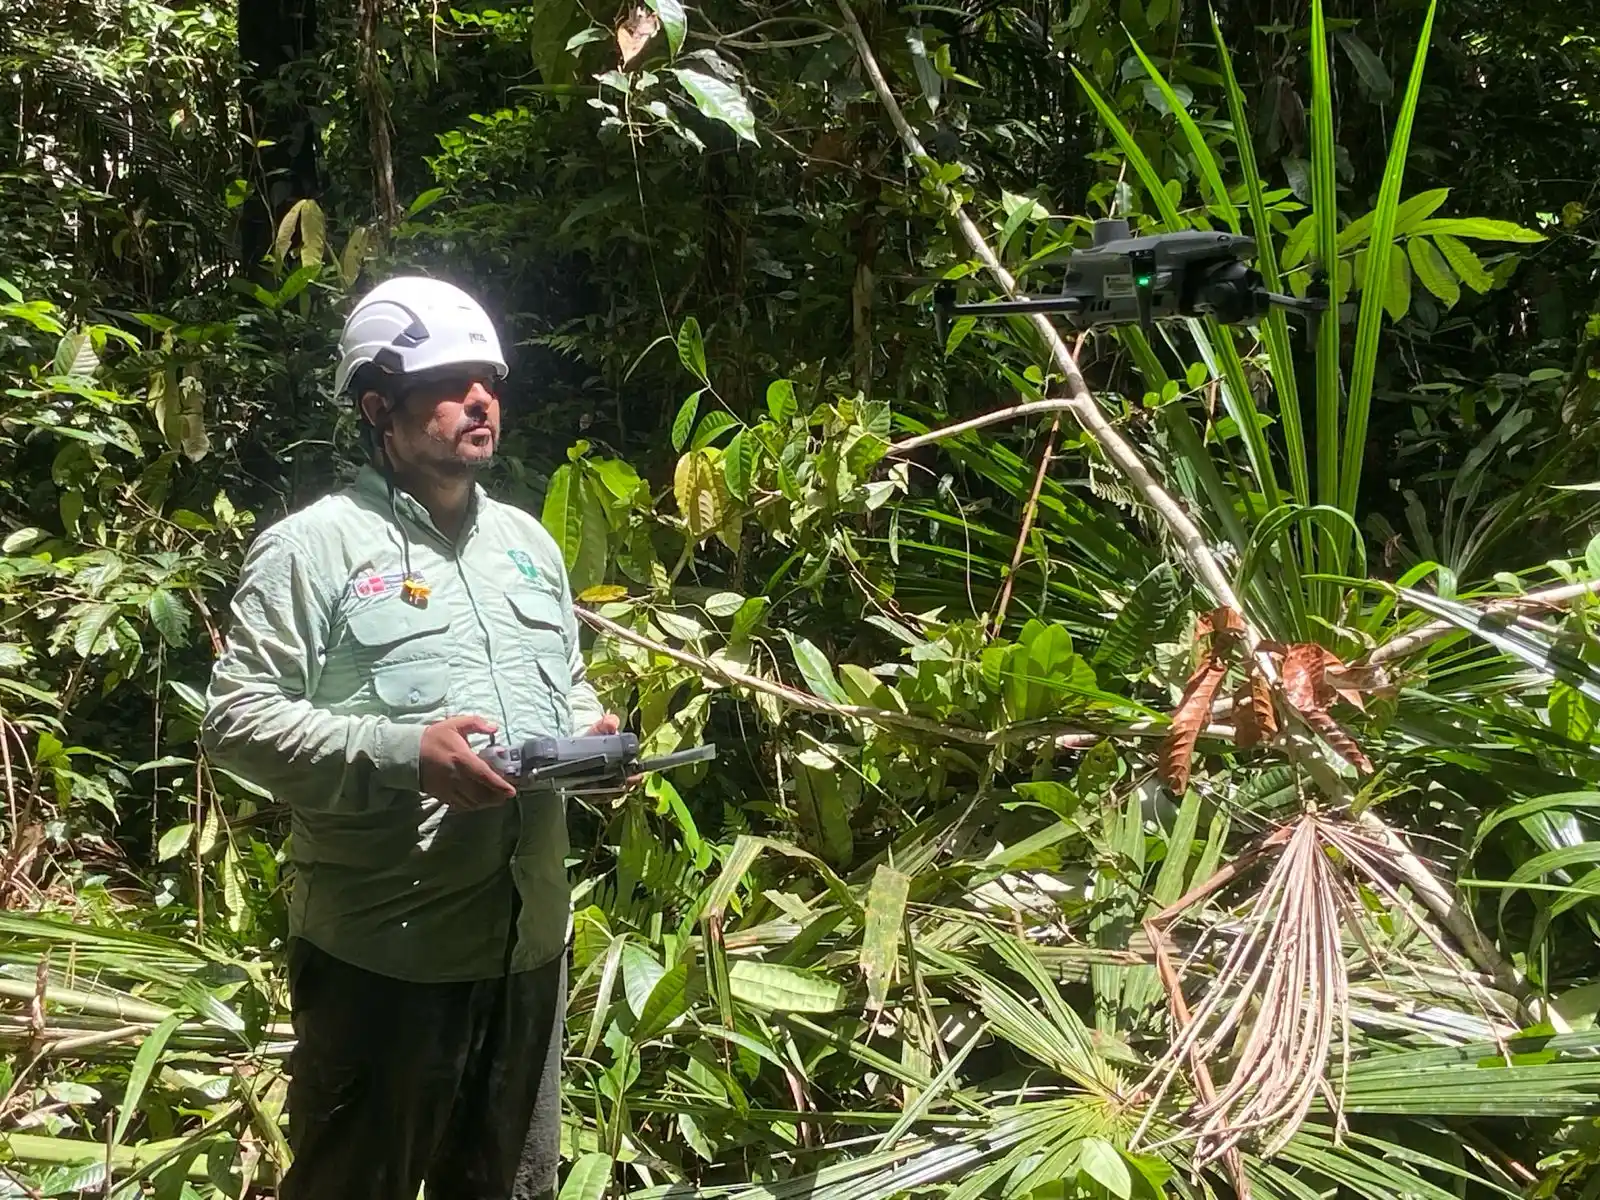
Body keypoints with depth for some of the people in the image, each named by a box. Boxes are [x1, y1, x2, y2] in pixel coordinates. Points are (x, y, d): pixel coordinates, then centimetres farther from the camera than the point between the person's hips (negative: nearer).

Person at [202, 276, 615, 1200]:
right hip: (383, 950, -6)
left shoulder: (529, 543, 13)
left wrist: (588, 732, 0)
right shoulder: (314, 547, -9)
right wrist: (401, 753, -24)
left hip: (528, 940, 6)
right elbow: (236, 720, -13)